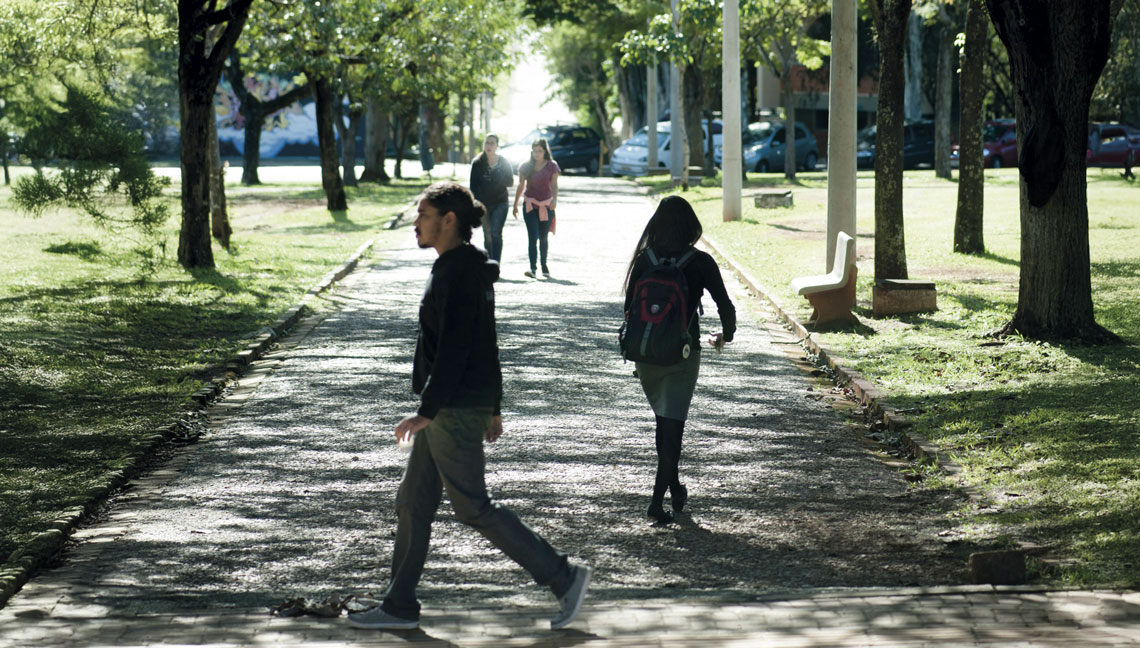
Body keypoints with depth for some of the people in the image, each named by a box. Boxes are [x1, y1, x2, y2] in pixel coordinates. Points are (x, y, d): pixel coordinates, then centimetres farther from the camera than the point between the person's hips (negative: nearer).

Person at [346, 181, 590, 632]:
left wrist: (426, 412, -24)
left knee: (473, 507, -5)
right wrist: (492, 406, 23)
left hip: (456, 409, -10)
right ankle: (399, 607, 17)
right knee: (413, 501, 12)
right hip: (450, 409, 10)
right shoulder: (469, 267, 13)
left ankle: (563, 577, 0)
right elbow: (486, 344, 19)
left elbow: (453, 348, -23)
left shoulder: (459, 273, -18)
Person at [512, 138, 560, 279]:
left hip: (546, 205, 0)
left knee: (543, 238, 7)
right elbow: (521, 186, 11)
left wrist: (555, 200, -23)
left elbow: (554, 185, -5)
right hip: (530, 204, 0)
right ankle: (533, 268, -20)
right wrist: (515, 205, 14)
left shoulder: (551, 166, 0)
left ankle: (544, 265, 26)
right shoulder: (525, 166, 4)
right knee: (533, 236, -13)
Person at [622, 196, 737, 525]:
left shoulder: (643, 260, -1)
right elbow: (725, 306, -3)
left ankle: (675, 490, 32)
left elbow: (629, 309, 2)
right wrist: (725, 336, 18)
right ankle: (657, 501, -9)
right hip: (682, 355, -3)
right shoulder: (699, 262, -6)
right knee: (672, 426, 0)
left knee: (664, 423, 20)